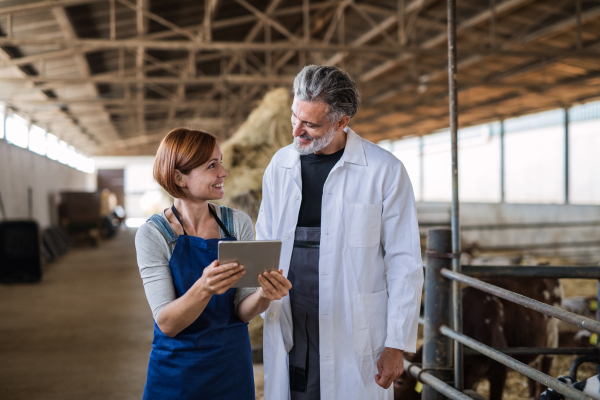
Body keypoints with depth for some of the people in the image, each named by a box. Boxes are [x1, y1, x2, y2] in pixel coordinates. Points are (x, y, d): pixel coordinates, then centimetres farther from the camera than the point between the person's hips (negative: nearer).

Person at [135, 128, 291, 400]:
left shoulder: (238, 223, -4)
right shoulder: (153, 234, -13)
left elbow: (242, 311, -4)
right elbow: (166, 323, -17)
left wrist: (263, 295, -25)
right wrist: (204, 289, -35)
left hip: (233, 367, 3)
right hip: (177, 374, -3)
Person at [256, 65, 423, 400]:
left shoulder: (385, 170, -5)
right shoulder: (279, 165, 8)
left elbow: (404, 264, -4)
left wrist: (397, 344, -6)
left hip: (352, 338, -3)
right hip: (288, 333, 3)